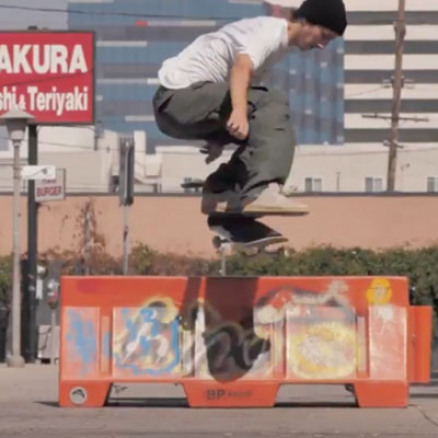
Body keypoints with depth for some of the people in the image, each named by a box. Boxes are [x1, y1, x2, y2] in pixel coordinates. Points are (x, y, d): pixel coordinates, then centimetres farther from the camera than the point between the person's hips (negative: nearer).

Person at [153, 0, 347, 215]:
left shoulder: (278, 40, 17)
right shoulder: (272, 31, -13)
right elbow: (241, 67, -32)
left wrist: (218, 136, 25)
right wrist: (239, 110, -49)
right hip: (180, 95, -10)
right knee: (273, 102, -21)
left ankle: (221, 191, 12)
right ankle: (262, 191, -32)